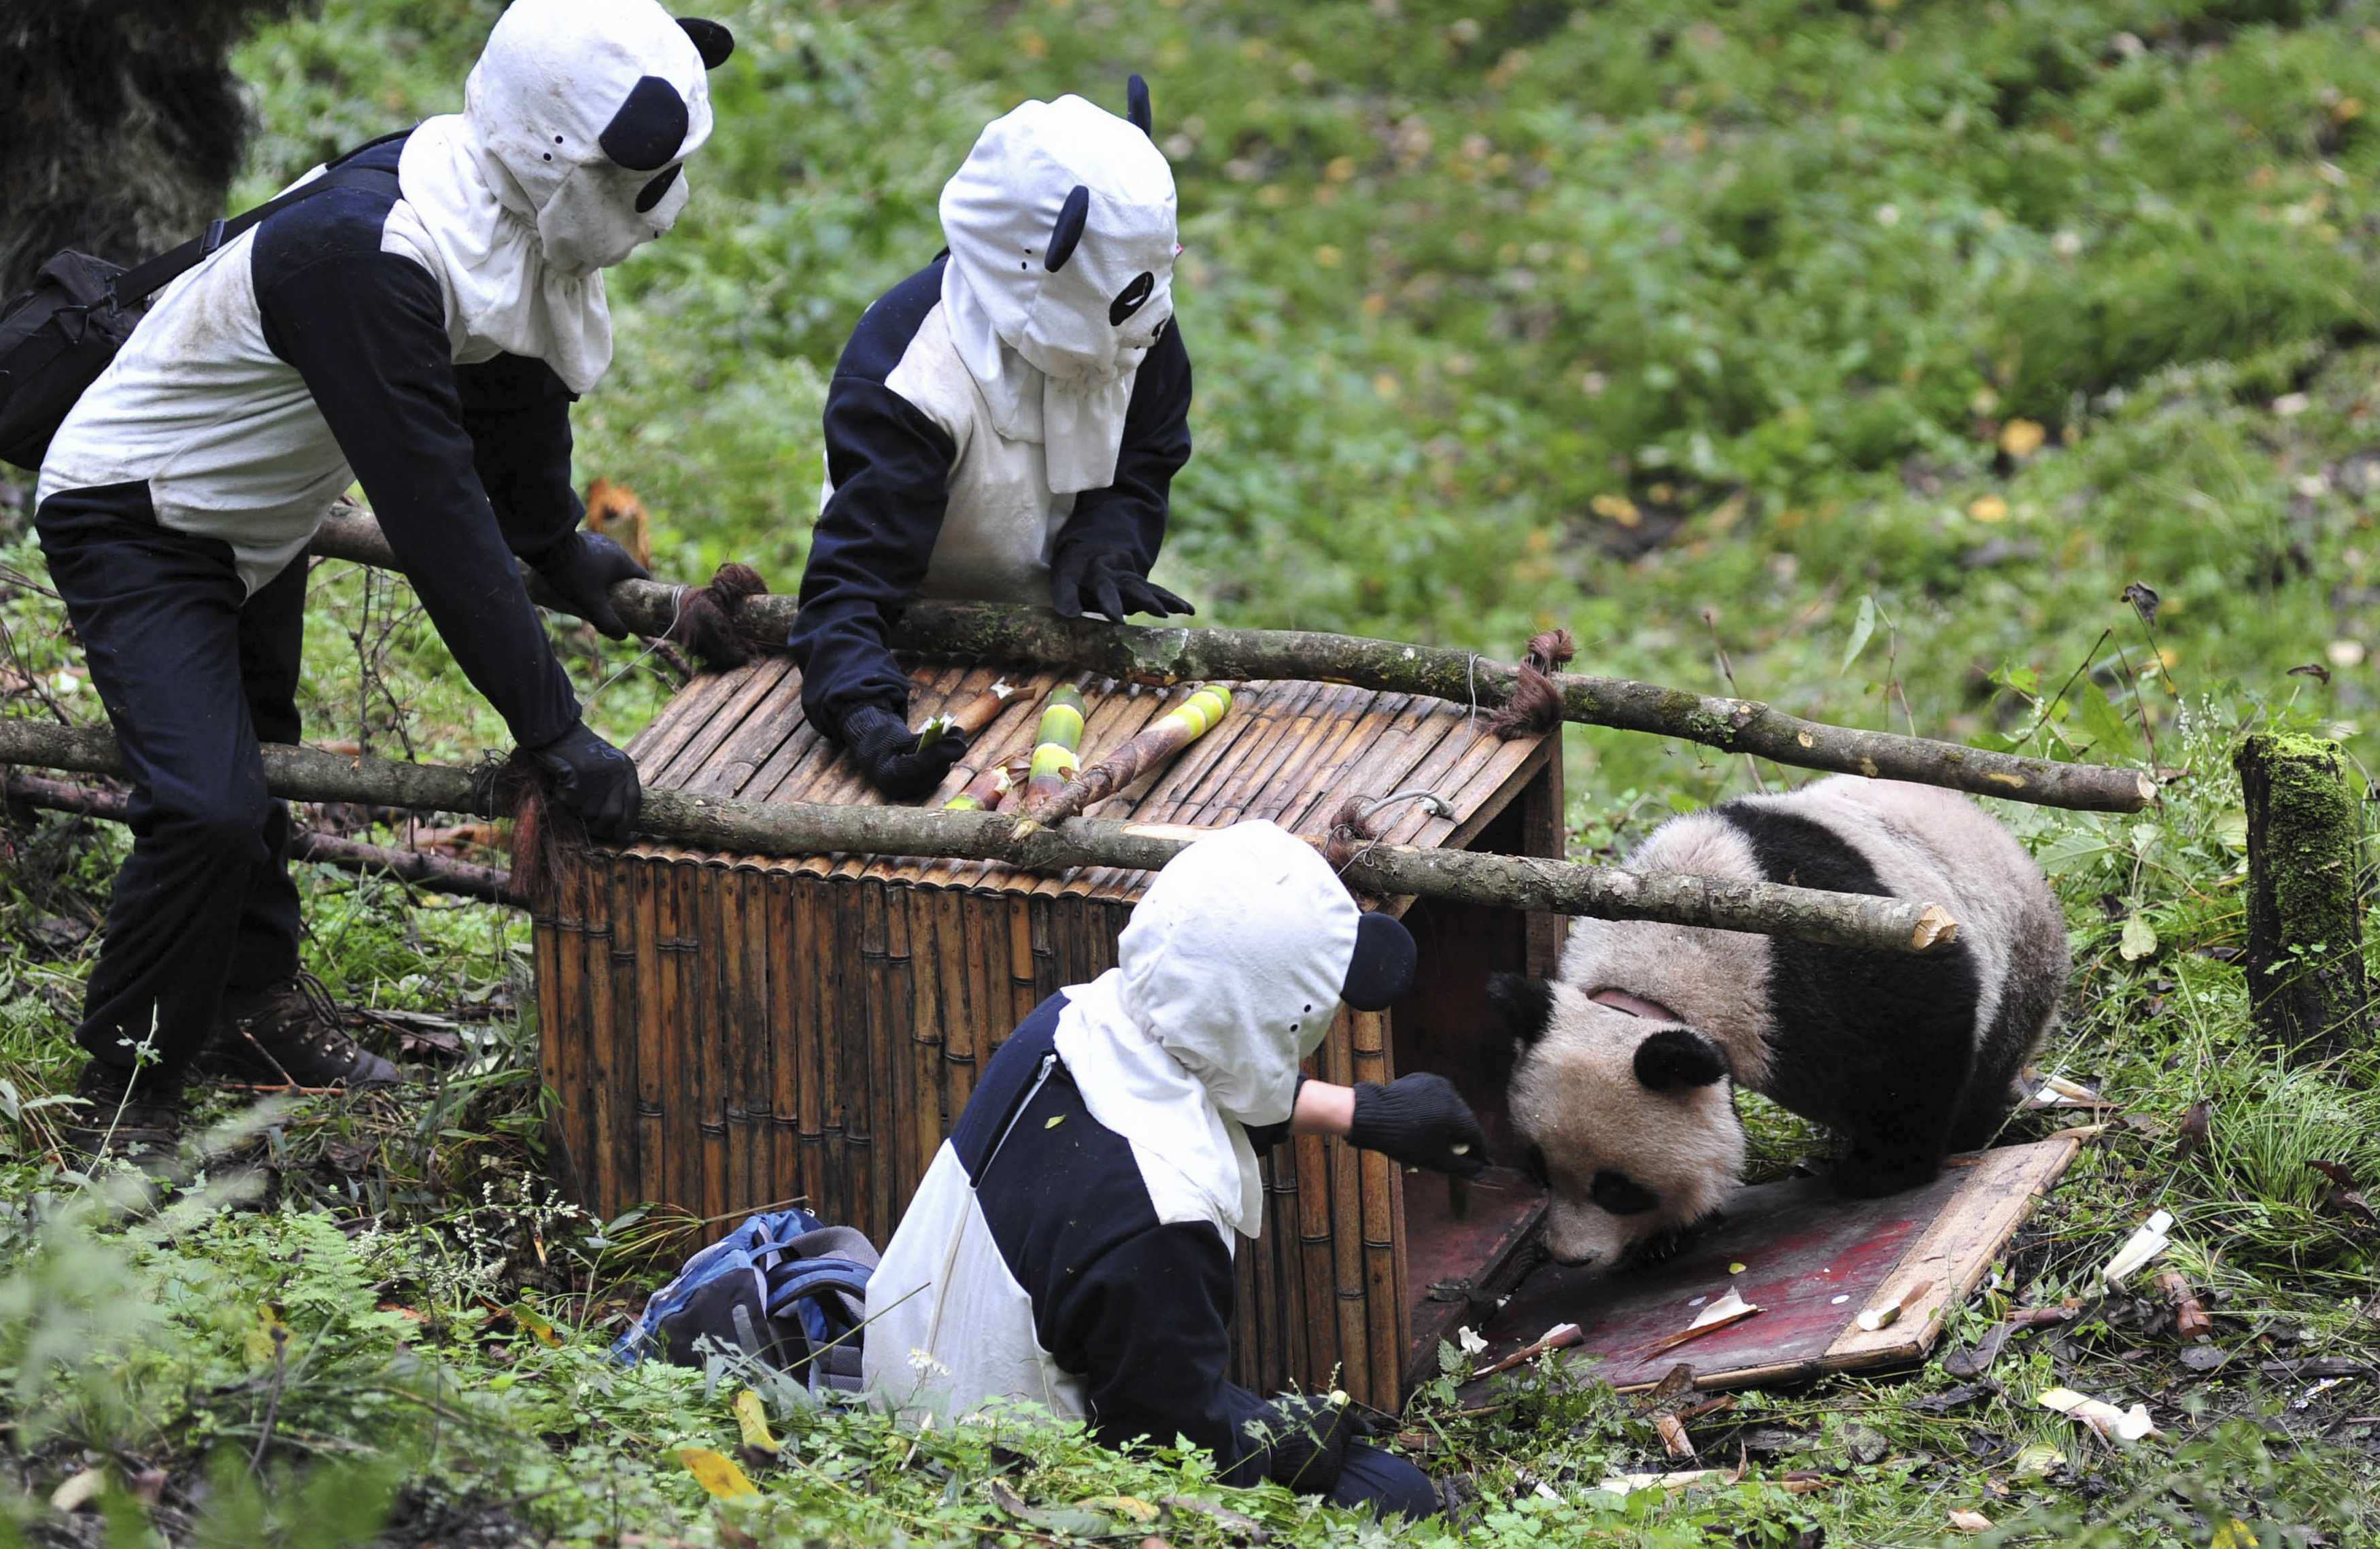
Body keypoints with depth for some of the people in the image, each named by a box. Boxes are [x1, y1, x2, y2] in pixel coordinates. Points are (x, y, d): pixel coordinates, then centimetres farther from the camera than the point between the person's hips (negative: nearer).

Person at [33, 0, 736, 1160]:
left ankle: (252, 999, 47)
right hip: (137, 525, -9)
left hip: (252, 518, 9)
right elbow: (436, 513, -38)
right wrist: (553, 731, -34)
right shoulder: (365, 257, -39)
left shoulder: (511, 220, -12)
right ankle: (123, 1102, -3)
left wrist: (559, 547, 26)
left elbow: (513, 386, 10)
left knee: (253, 758, 26)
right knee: (206, 810, -20)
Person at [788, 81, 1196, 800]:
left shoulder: (1137, 331, -13)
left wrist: (1104, 545, -19)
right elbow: (852, 576, -36)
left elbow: (1147, 460, 4)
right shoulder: (912, 382, -32)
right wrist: (869, 718, -53)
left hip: (1054, 627, 6)